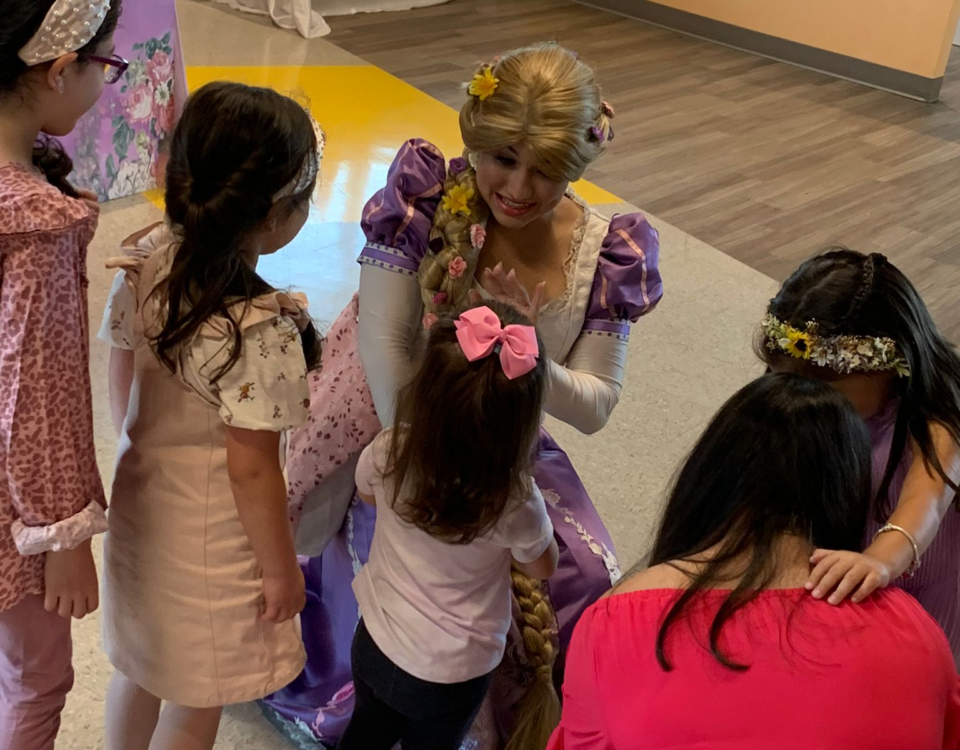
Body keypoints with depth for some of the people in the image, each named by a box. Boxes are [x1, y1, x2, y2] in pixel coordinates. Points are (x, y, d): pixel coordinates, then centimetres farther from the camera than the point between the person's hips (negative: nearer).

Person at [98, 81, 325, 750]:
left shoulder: (144, 260, -10)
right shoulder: (261, 328, -32)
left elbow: (120, 380, 2)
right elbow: (251, 469, -24)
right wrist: (281, 568, -9)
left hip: (141, 503, 7)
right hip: (210, 540, -7)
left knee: (137, 669, 30)